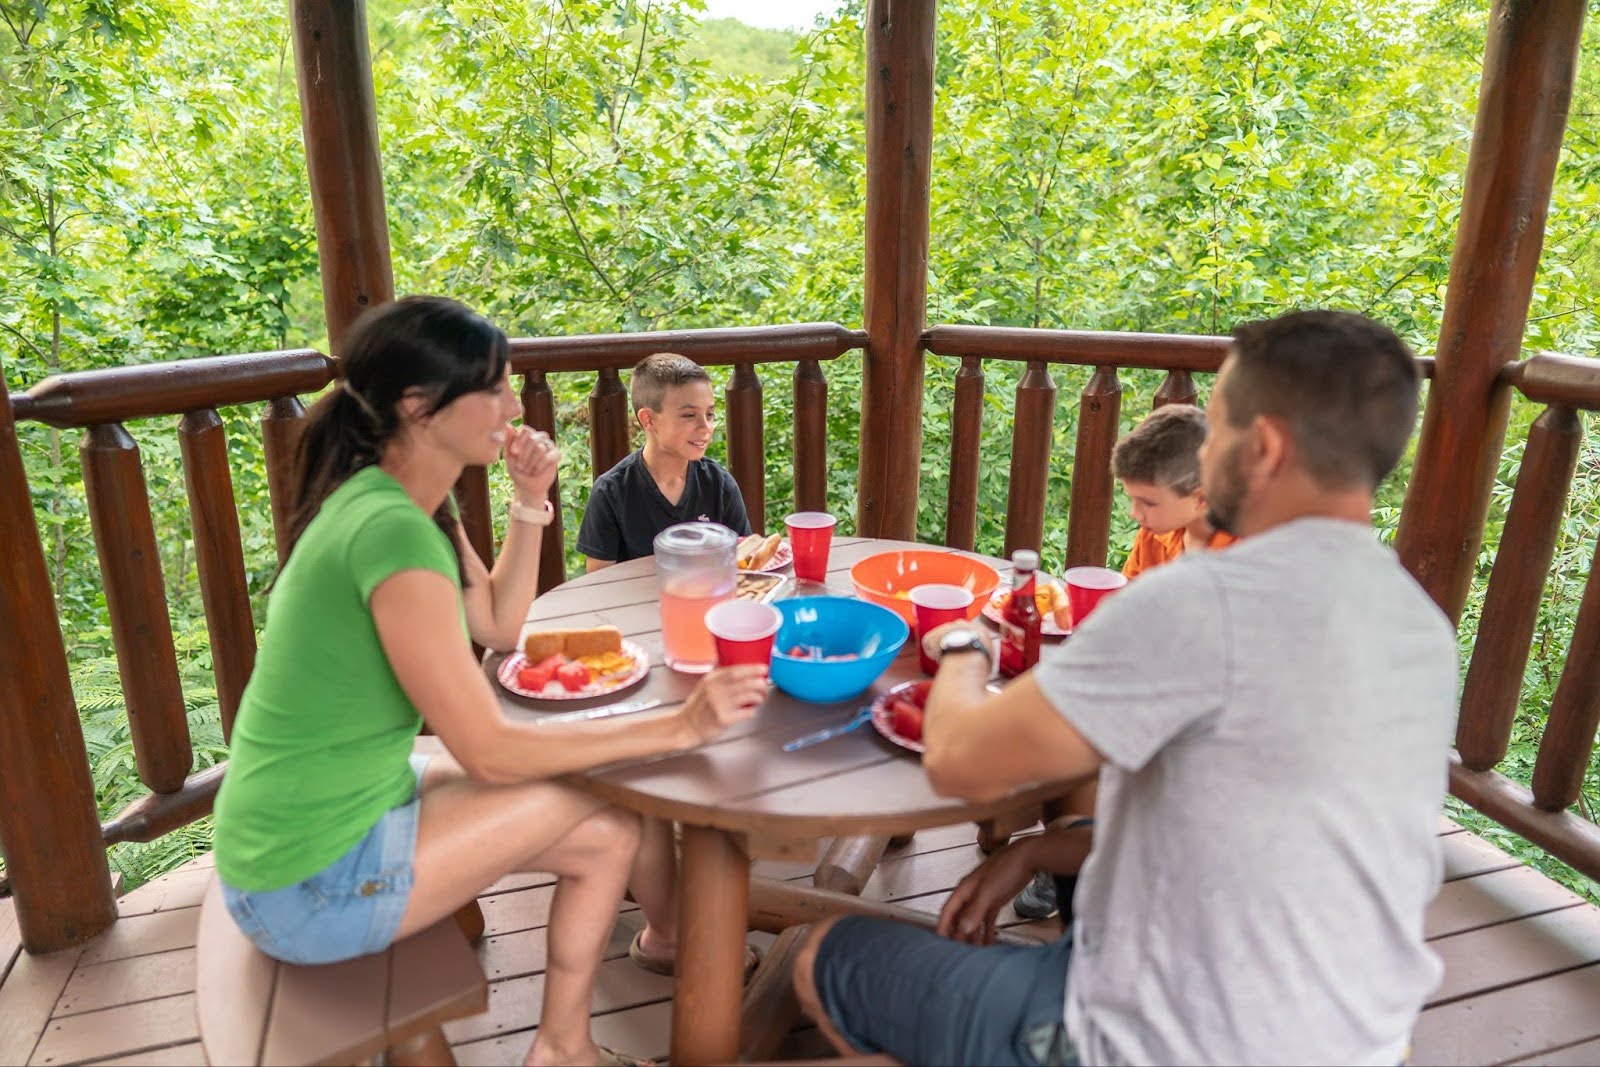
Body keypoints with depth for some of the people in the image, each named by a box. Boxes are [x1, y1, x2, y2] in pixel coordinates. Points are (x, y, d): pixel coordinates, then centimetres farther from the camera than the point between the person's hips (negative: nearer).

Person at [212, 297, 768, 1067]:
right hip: (311, 887, -8)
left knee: (606, 828, 9)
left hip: (305, 830, 8)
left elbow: (499, 628, 12)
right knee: (608, 813, -4)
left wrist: (530, 503, 0)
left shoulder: (411, 502, 2)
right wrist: (679, 727, -23)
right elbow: (489, 751, -25)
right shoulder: (393, 532, -27)